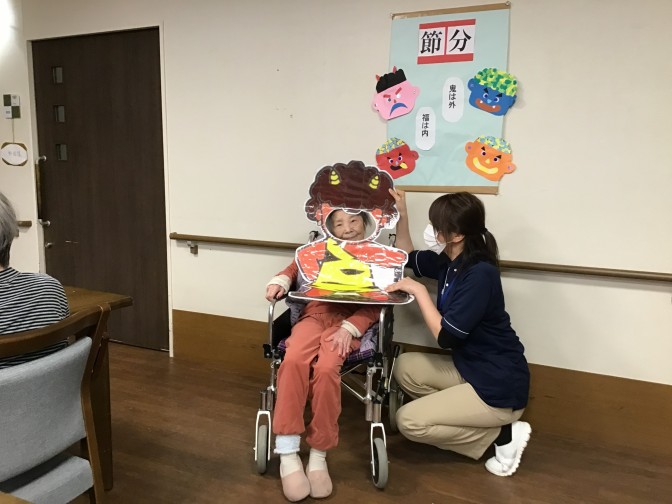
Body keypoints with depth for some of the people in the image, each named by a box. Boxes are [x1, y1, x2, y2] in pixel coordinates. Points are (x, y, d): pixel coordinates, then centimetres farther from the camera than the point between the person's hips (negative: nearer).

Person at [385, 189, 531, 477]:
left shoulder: (479, 275, -26)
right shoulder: (450, 262, 1)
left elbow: (446, 336, -26)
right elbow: (408, 259, 18)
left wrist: (418, 290, -18)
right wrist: (401, 215, 6)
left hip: (499, 385, -9)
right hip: (470, 368, 9)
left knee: (408, 421, -9)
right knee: (404, 368, 8)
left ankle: (504, 436, 0)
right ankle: (460, 413, 6)